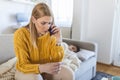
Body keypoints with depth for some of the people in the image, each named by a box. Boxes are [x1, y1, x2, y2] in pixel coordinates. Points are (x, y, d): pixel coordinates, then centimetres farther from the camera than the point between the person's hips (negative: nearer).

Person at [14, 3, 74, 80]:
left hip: (45, 68, 4)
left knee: (69, 73, -17)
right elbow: (23, 65, -22)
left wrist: (58, 40, -25)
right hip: (26, 70, -3)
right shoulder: (20, 34, -23)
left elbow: (57, 60, -11)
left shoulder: (50, 33, -13)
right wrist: (42, 68, -41)